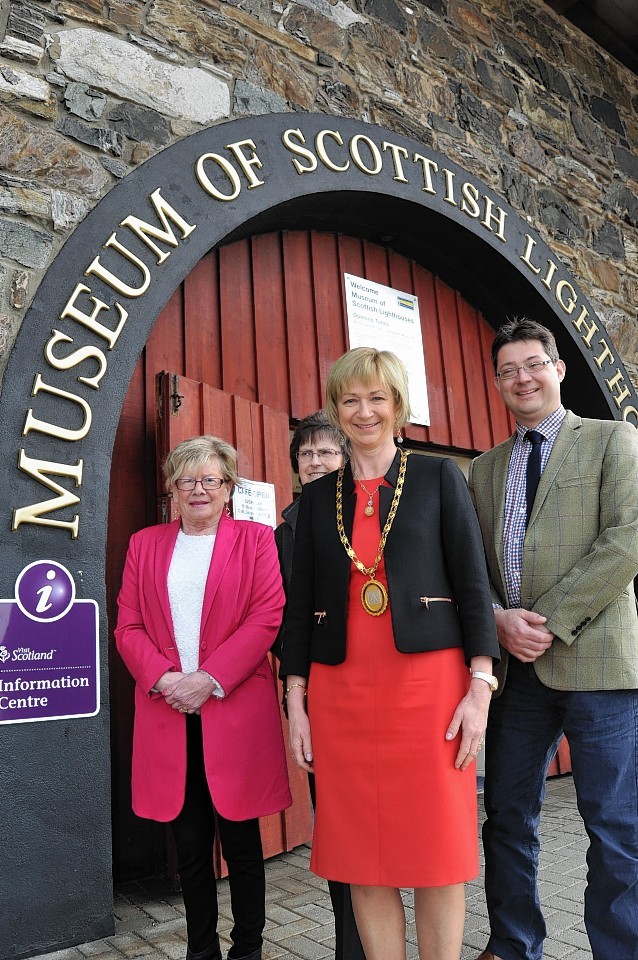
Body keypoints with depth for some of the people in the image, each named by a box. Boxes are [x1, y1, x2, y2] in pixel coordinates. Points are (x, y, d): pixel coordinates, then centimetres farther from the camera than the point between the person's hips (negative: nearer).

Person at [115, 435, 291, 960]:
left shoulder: (256, 539, 4)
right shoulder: (145, 544, 13)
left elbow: (267, 617, -6)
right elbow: (128, 626, 8)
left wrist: (209, 679, -13)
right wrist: (163, 678, -9)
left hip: (237, 708, -2)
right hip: (167, 711, 3)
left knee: (241, 839, 6)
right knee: (189, 842, 11)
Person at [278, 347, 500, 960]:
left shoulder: (438, 477, 5)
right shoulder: (317, 497, 11)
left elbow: (473, 582, 1)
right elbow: (300, 603, 11)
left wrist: (480, 686, -6)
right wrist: (296, 702, 6)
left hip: (428, 680, -2)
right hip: (340, 690, 2)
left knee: (435, 853, 5)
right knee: (364, 860, 8)